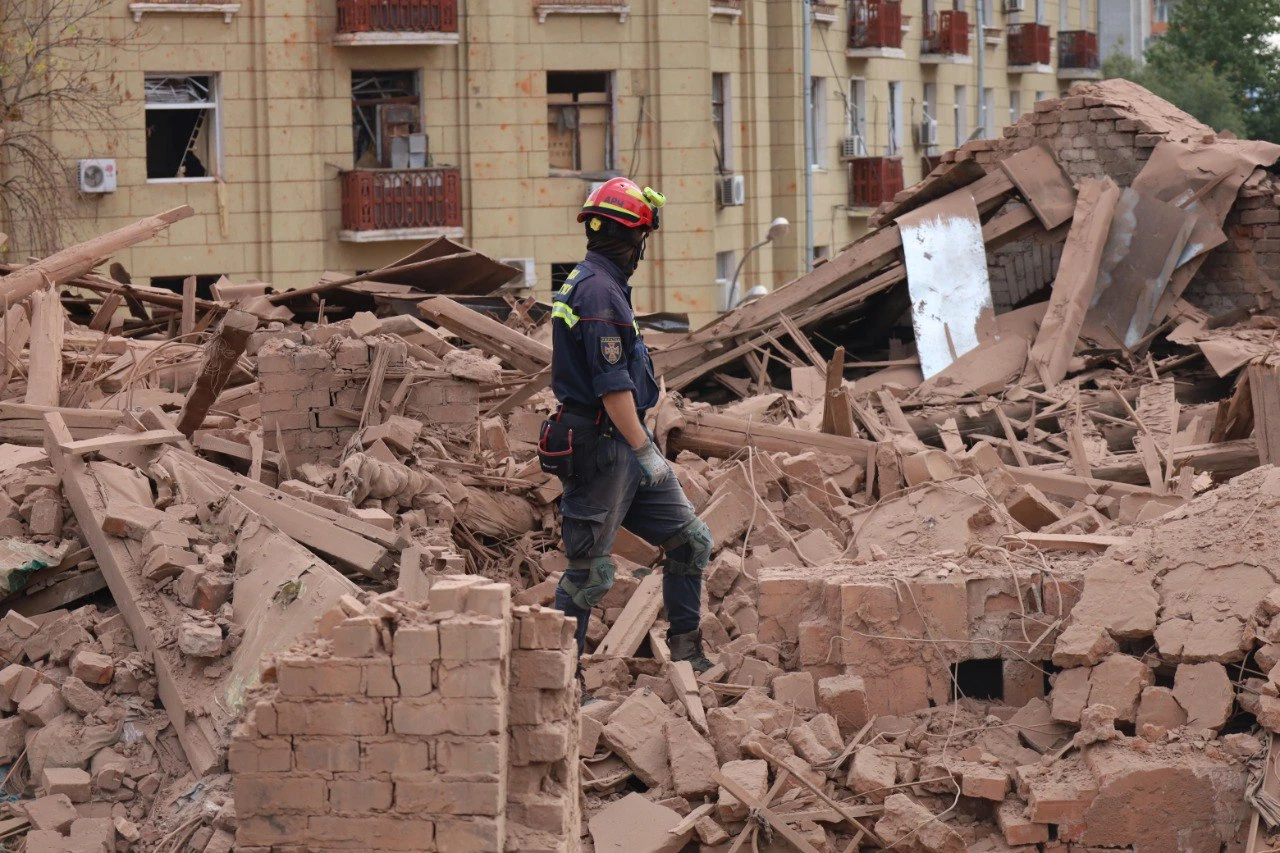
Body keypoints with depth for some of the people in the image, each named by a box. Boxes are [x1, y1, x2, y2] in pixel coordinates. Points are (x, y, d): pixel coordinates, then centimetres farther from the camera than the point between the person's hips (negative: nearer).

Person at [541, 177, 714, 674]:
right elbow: (612, 387, -23)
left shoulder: (592, 283, 15)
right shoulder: (599, 291, -19)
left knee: (690, 540, 11)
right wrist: (645, 452, -20)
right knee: (591, 571, -2)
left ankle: (686, 649, 19)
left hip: (625, 443, 10)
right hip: (600, 447, -10)